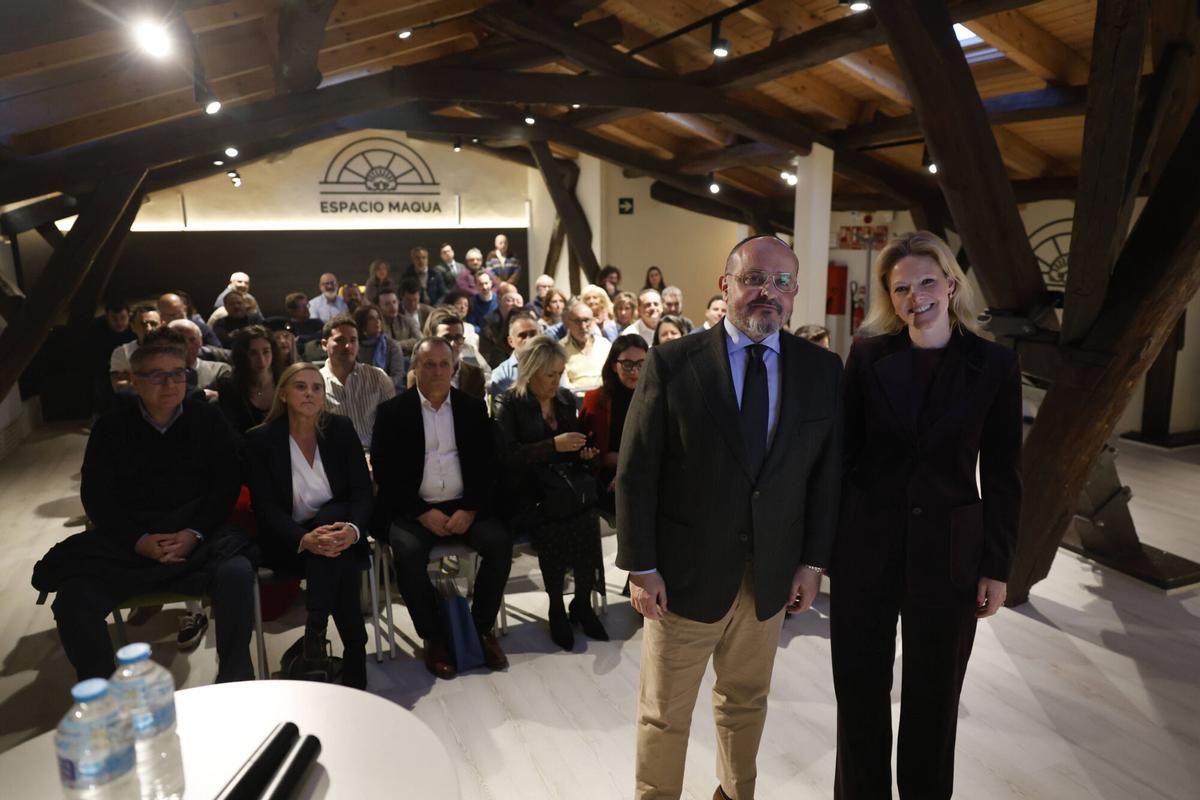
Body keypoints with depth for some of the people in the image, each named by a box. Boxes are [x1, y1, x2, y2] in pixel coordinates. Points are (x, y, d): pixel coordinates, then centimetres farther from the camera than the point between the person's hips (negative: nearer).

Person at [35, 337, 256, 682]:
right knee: (73, 598, -23)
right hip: (125, 541, 2)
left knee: (237, 574, -31)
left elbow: (227, 484, 2)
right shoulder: (112, 426, 9)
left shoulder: (208, 419, 7)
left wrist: (195, 534, -15)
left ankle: (235, 688, -14)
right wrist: (138, 540, -13)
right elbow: (96, 495, 4)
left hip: (199, 534, -1)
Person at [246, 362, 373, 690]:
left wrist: (353, 529, -29)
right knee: (340, 563, -33)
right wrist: (304, 539, -33)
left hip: (336, 525, 2)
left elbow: (363, 491, -5)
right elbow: (266, 508, -13)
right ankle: (355, 656, -26)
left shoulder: (341, 429, 0)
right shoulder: (260, 439, -6)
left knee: (333, 513, -34)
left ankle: (314, 634, -31)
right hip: (288, 543, -2)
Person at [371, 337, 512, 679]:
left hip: (464, 507, 2)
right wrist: (423, 513, -14)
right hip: (413, 509, -2)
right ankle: (433, 636, -8)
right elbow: (385, 472, -4)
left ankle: (482, 628, -1)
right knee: (408, 552, -30)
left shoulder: (474, 408, 7)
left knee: (499, 543, -22)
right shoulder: (392, 411, 1)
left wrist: (470, 510, -11)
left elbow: (488, 466, 5)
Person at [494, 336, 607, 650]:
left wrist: (583, 452, 1)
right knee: (553, 526, -33)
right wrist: (554, 445, -18)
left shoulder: (566, 398, 15)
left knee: (588, 517, -28)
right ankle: (557, 608, -12)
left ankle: (582, 603, -12)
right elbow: (508, 454, -13)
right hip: (526, 493, -4)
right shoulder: (508, 404, -1)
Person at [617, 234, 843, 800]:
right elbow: (635, 473, -10)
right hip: (684, 572, -3)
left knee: (746, 700, 23)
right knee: (664, 714, 14)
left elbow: (826, 473, 3)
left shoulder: (822, 370, -2)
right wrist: (641, 567, -11)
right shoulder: (672, 363, -11)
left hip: (772, 576, 3)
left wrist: (813, 561, 2)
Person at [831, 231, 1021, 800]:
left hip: (948, 549, 0)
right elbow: (844, 451, 0)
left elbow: (1003, 475, -1)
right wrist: (824, 539, 0)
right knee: (859, 685, 13)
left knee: (933, 694, 16)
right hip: (865, 543, 1)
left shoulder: (994, 365, -4)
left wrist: (997, 566, -1)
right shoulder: (868, 354, -3)